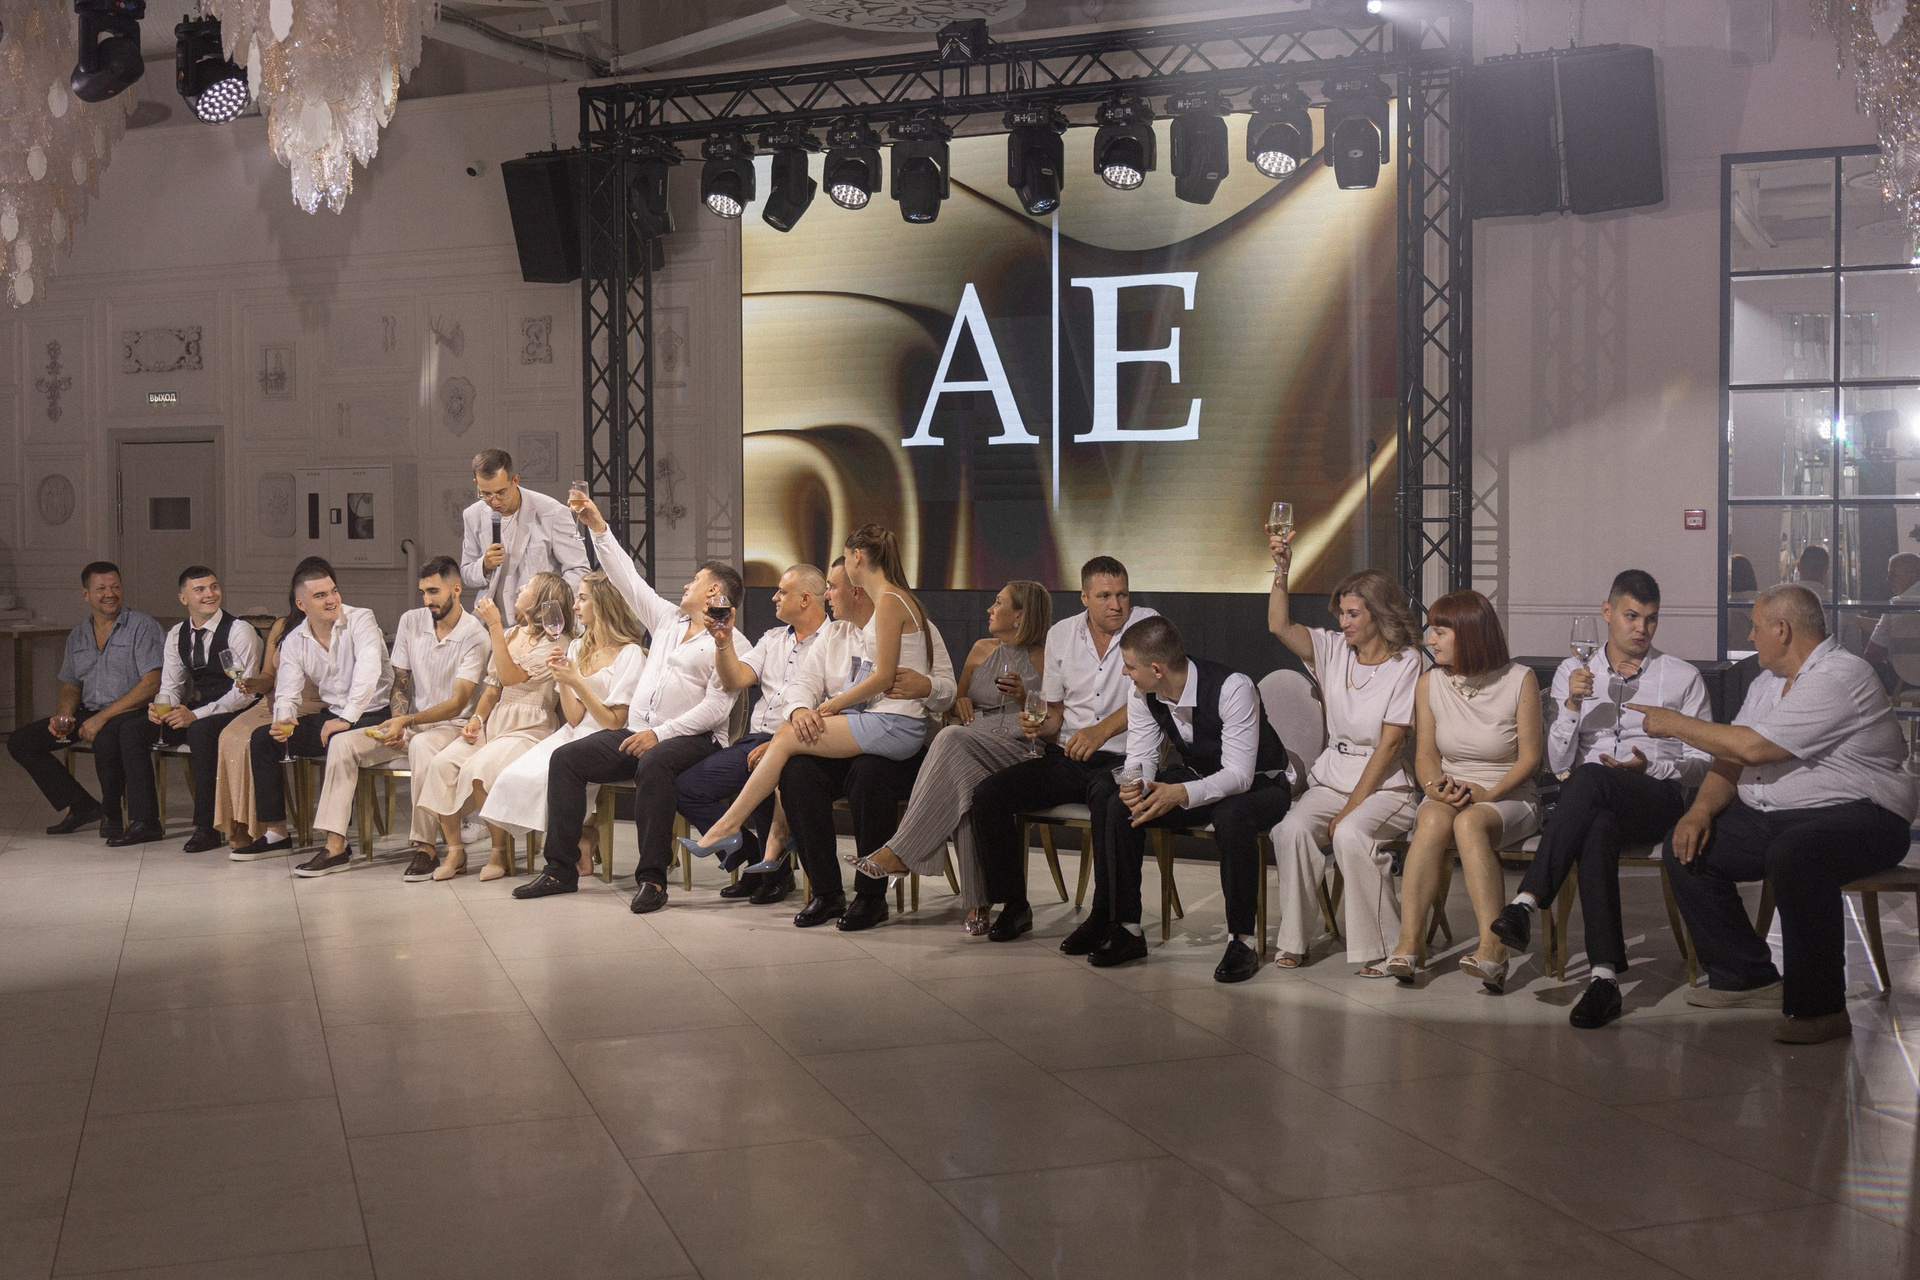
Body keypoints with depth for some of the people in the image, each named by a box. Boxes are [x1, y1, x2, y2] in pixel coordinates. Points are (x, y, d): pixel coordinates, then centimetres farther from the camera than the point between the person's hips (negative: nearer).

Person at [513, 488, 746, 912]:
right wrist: (597, 526, 18)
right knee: (566, 757, -10)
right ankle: (561, 868, -11)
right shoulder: (668, 619, 22)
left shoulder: (729, 642, -2)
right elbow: (627, 578, 23)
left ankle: (652, 877, -35)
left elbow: (716, 708, -13)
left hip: (690, 738, -7)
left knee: (654, 764, -39)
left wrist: (660, 734, -19)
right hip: (637, 733, 7)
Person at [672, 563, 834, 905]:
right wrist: (724, 642, -3)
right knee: (685, 787, -5)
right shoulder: (773, 639, 22)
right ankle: (757, 855, -3)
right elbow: (734, 682, 13)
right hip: (754, 740, 8)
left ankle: (775, 866, -14)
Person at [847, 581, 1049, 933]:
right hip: (969, 756, 5)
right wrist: (960, 701, 9)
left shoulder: (1043, 658, 8)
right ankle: (977, 904, -37)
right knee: (963, 784, -34)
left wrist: (1023, 698, -10)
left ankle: (899, 851, -37)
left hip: (1019, 751, -5)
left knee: (953, 739, -35)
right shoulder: (981, 649, 23)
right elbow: (957, 699, 32)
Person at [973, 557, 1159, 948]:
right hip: (1066, 757, 5)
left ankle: (1103, 917, -23)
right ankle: (1014, 905, -1)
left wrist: (1102, 730, -26)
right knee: (987, 796, -14)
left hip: (1121, 758, -5)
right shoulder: (1060, 635, 11)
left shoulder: (1147, 625, -3)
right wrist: (1042, 726, -6)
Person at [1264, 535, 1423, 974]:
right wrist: (1282, 570, -20)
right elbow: (1279, 626, -7)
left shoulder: (1406, 663, -7)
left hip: (1386, 784, -4)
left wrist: (1352, 806, -15)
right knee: (1292, 830, -26)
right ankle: (1294, 940, -11)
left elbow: (1390, 742, -11)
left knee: (1351, 834, -34)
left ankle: (1379, 948, -19)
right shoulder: (1334, 649, 7)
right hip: (1331, 776, 4)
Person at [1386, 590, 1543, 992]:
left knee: (1469, 823, -37)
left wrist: (1488, 794, -21)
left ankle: (1493, 949, -43)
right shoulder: (1430, 684, 4)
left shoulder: (1519, 681, -6)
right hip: (1448, 794, 3)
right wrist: (1436, 786, -18)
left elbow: (1529, 758, -6)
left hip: (1510, 797, -2)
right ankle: (1407, 945, -41)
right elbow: (1425, 756, 5)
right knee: (1433, 819, -34)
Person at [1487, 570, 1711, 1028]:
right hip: (1588, 802, 1)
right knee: (1597, 829, -39)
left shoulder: (1683, 677, 15)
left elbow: (1704, 763, 11)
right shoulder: (1573, 673, 19)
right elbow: (1556, 763, 12)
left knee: (1589, 779, -38)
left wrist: (1652, 766, -8)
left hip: (1657, 798, -1)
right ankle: (1604, 976, -46)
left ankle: (1526, 902, -44)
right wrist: (1572, 705, -4)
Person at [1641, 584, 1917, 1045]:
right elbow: (1731, 759, 12)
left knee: (1792, 854, -38)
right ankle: (1748, 978, 5)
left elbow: (1754, 747, -23)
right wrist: (1701, 809, -7)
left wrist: (1675, 724, -12)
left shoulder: (1841, 678, -16)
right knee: (1687, 848, -3)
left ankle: (1820, 1006, -26)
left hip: (1857, 816, -10)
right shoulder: (1767, 683, 15)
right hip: (1771, 817, 10)